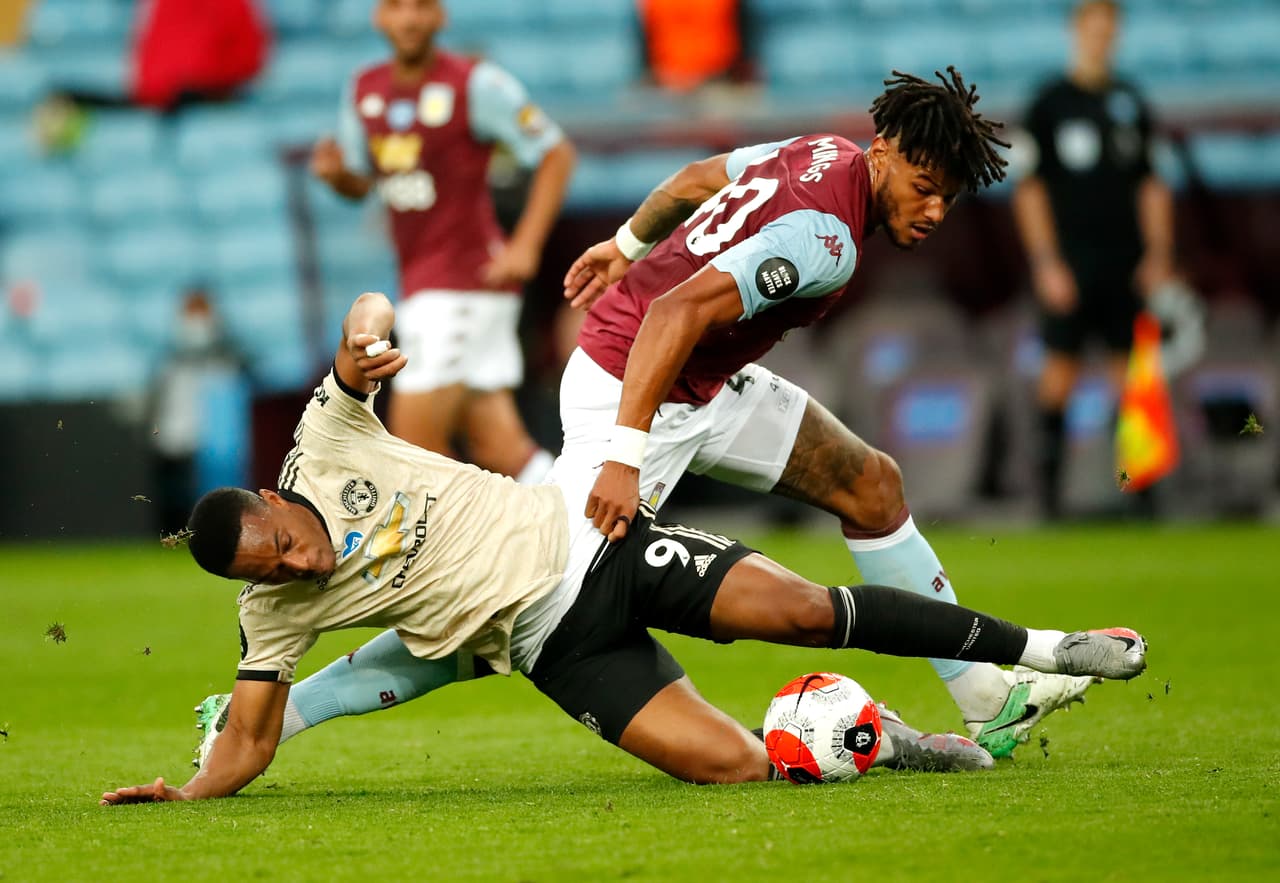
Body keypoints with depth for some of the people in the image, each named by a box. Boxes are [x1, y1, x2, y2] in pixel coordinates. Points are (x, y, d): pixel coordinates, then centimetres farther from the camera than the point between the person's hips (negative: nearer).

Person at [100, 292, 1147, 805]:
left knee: (805, 610, -13)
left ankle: (1041, 648, 5)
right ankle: (887, 747, 11)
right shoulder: (275, 608, -6)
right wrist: (185, 796, -18)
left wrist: (358, 343, -29)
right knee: (733, 763, -19)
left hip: (584, 544, 0)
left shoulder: (326, 441, -8)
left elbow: (375, 308, -6)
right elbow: (248, 742, 0)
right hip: (554, 645, 0)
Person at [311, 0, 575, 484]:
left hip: (467, 281, -7)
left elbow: (556, 153, -7)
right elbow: (360, 184, 21)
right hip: (419, 284, 7)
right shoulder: (365, 91, 10)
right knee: (497, 447, 2)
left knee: (416, 439, -9)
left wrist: (525, 245, -16)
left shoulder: (476, 84, -10)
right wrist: (336, 173, -3)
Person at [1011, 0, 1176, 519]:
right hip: (1070, 261, -4)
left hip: (1127, 261, 4)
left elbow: (1151, 185, 14)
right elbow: (1029, 188, -3)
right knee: (1061, 364, -6)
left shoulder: (1131, 104, 11)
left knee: (1128, 366, 3)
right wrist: (1047, 262, -10)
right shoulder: (1050, 105, -1)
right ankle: (1048, 471, 2)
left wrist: (1159, 256, 6)